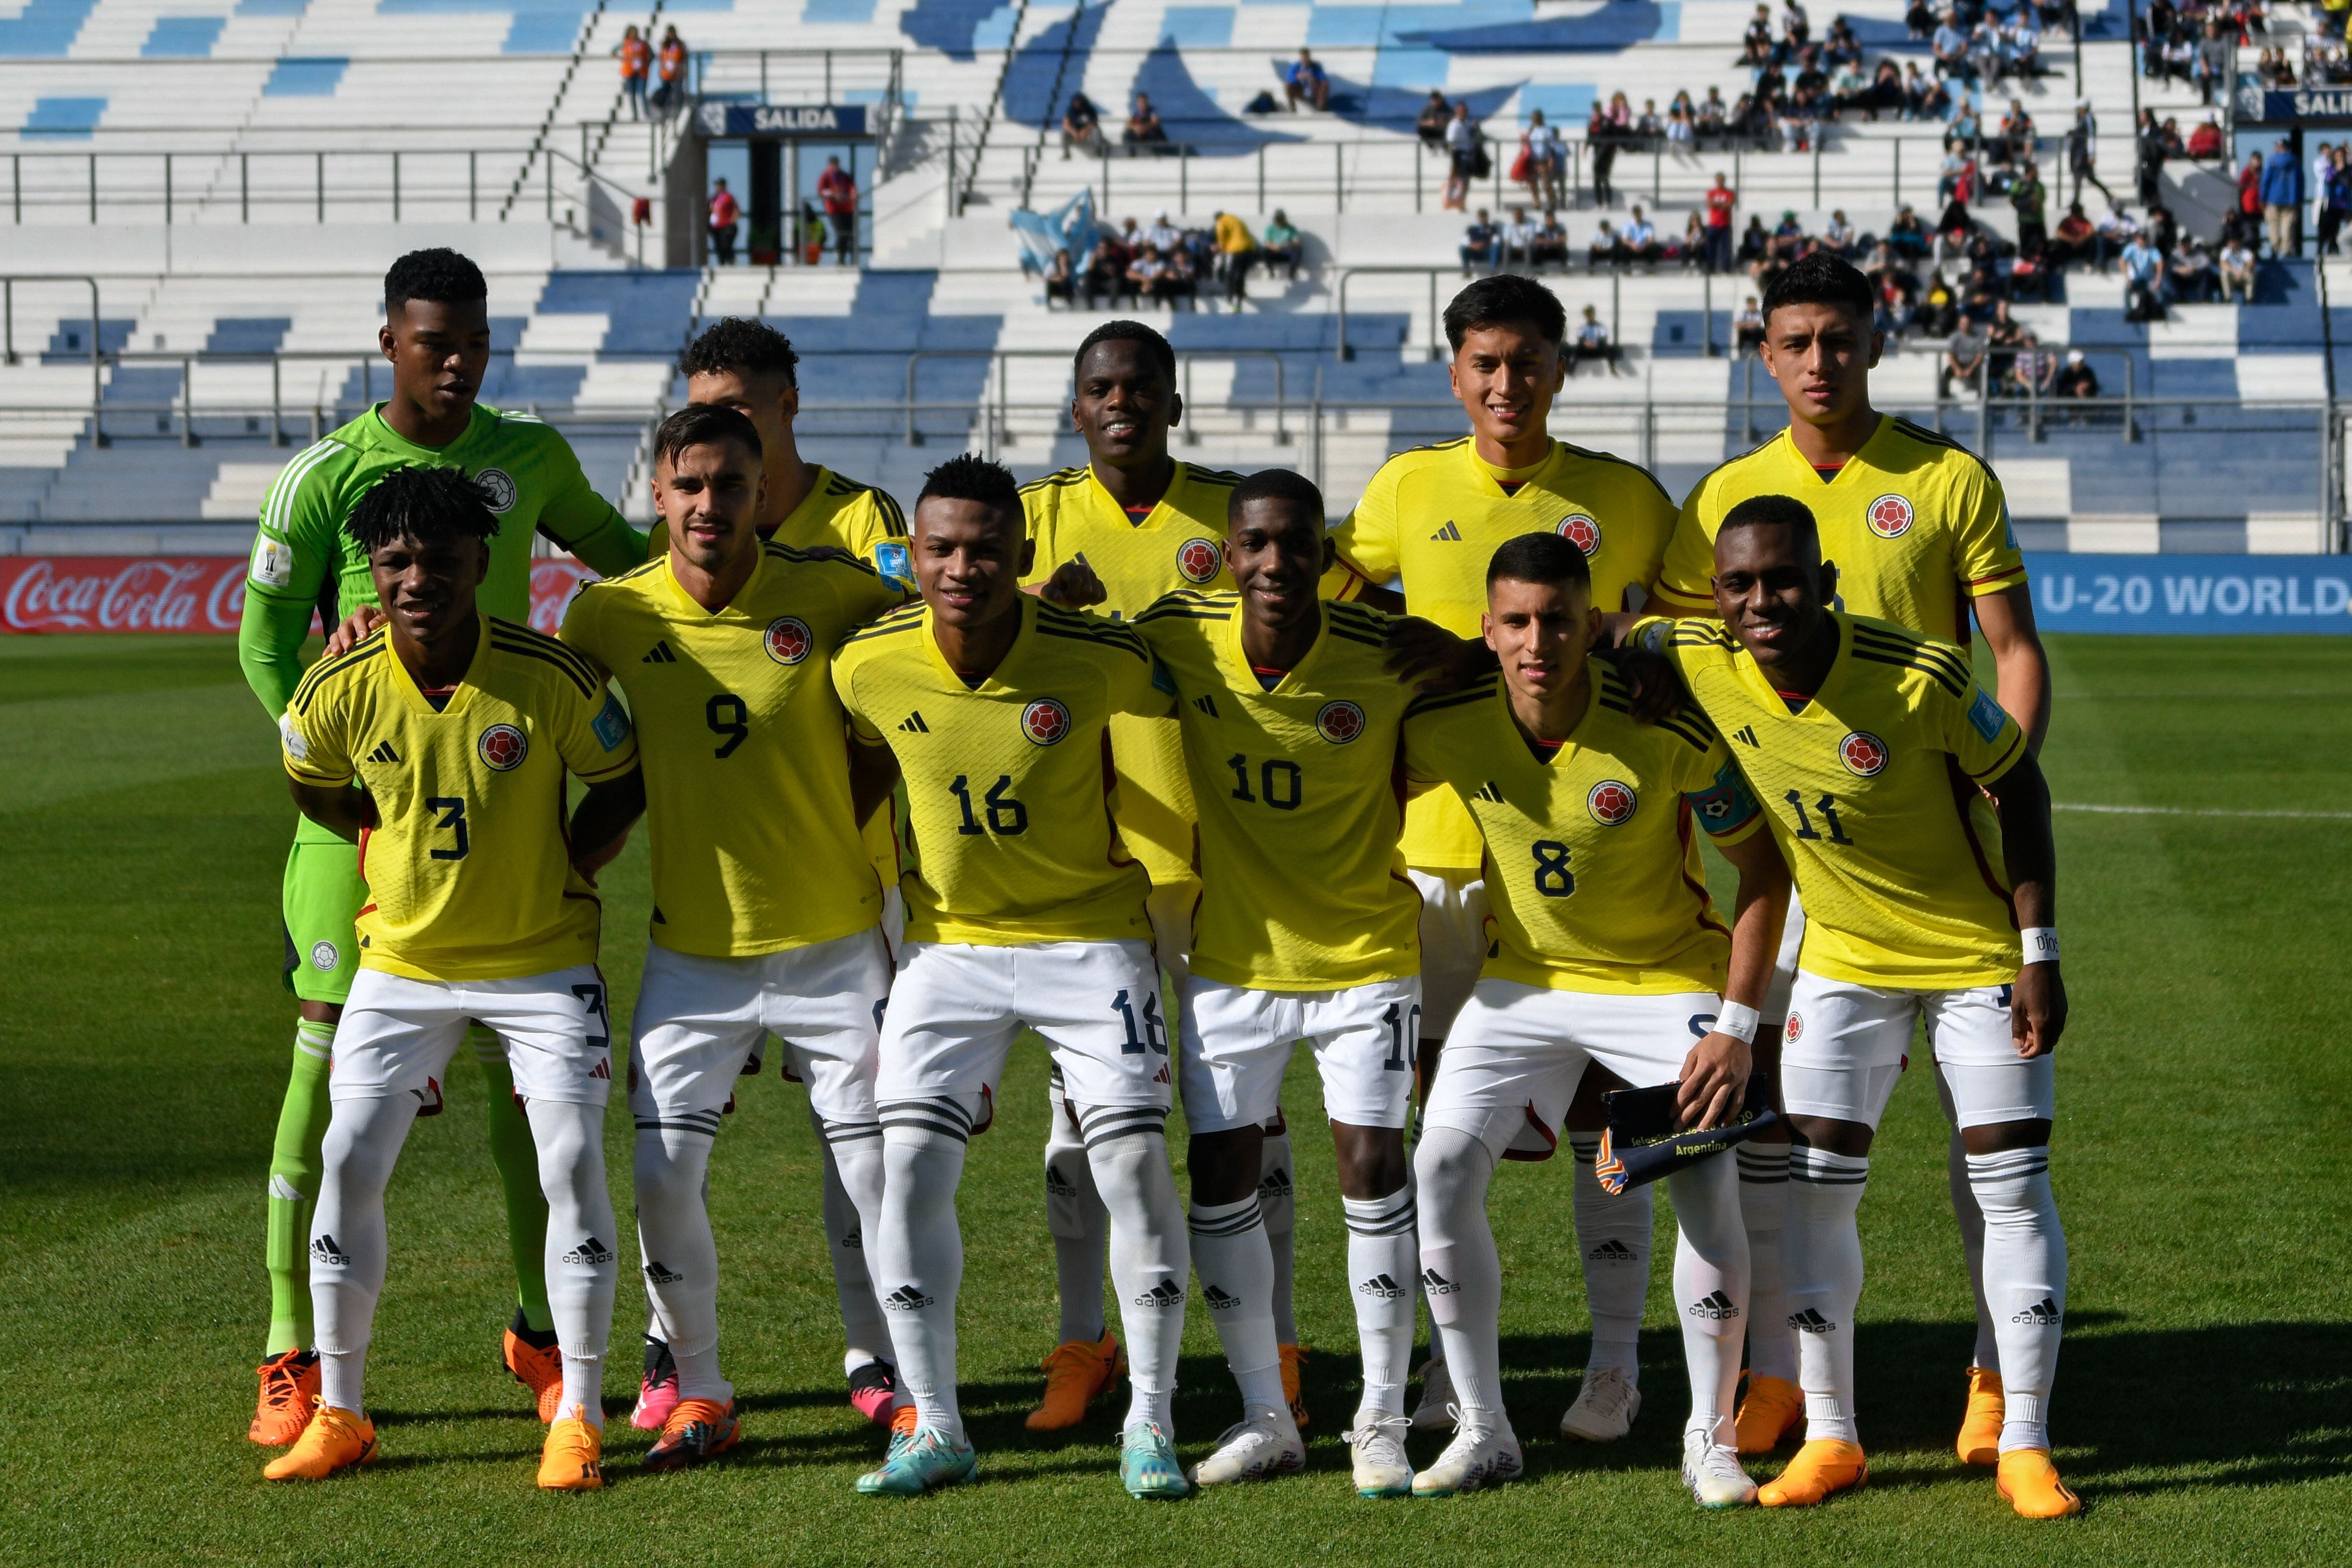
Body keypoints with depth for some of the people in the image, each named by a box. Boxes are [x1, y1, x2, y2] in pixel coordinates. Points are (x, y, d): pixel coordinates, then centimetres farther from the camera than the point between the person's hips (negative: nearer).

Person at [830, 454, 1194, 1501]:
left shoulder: (1102, 660, -19)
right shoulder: (869, 667, -13)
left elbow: (1160, 709, 3)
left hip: (1091, 935, -2)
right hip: (948, 945, 2)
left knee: (1135, 1167, -8)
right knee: (907, 1170, -7)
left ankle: (1150, 1421, 7)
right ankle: (935, 1428, 5)